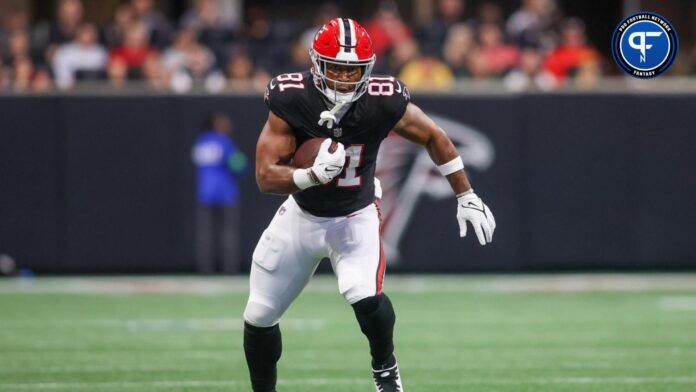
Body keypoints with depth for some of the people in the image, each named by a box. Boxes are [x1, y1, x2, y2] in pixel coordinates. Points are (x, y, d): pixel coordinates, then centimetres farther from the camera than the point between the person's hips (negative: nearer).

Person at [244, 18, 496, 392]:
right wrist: (312, 175, -41)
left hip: (355, 219, -2)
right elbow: (266, 177, -22)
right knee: (259, 318, 6)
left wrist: (466, 197, 0)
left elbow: (435, 138, -4)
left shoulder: (383, 103, -23)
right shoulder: (290, 101, -24)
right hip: (301, 217, 2)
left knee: (365, 297, -28)